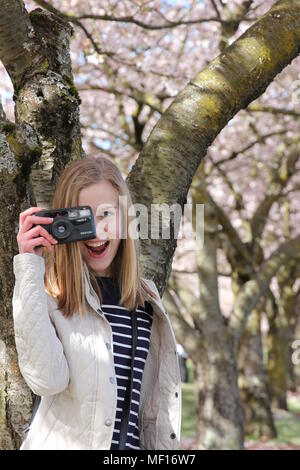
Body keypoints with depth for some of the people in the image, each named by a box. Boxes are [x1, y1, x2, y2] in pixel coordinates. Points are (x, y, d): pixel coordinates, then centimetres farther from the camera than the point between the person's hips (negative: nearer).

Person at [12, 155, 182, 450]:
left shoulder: (147, 297, 6)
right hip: (65, 441, -4)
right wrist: (30, 270, -22)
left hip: (132, 443, 4)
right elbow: (47, 379, -24)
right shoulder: (50, 292, -8)